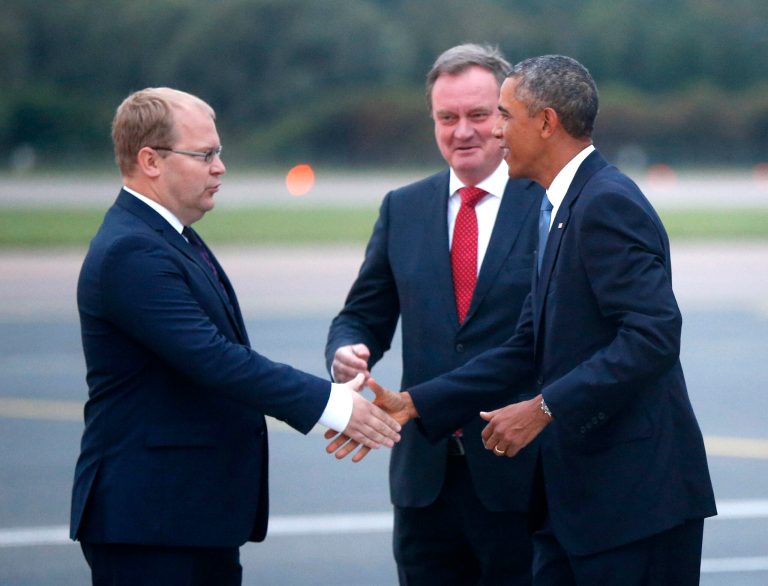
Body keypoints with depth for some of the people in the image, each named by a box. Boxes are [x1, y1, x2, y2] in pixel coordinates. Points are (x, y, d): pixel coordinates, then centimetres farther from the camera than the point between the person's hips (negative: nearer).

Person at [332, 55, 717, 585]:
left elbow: (652, 334, -24)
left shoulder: (608, 204, -14)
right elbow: (528, 351, 18)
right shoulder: (562, 211, 17)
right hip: (577, 492, 10)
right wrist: (415, 404, 13)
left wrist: (544, 408, -22)